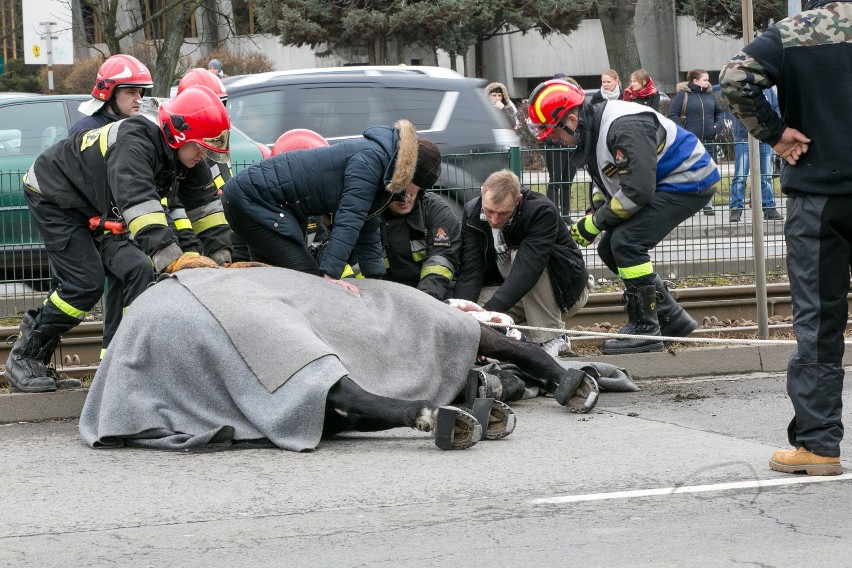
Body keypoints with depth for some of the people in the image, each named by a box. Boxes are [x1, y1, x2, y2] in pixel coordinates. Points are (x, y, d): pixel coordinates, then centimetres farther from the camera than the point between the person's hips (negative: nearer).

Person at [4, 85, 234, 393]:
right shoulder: (134, 143, -37)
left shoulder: (184, 154, -9)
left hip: (82, 203, 9)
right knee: (85, 282, -16)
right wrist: (173, 258, -61)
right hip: (50, 195, -9)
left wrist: (222, 253, -18)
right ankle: (24, 356, -4)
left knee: (72, 282, 11)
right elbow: (137, 201, -52)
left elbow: (205, 203, -5)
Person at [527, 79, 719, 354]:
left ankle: (644, 329, -14)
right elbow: (609, 186, 16)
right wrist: (594, 216, -3)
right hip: (662, 184, 10)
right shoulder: (591, 131, 4)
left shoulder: (624, 128, -29)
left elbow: (637, 190, -31)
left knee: (626, 242, -22)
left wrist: (596, 223, -20)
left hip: (690, 180, -10)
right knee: (609, 248, 5)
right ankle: (671, 318, 13)